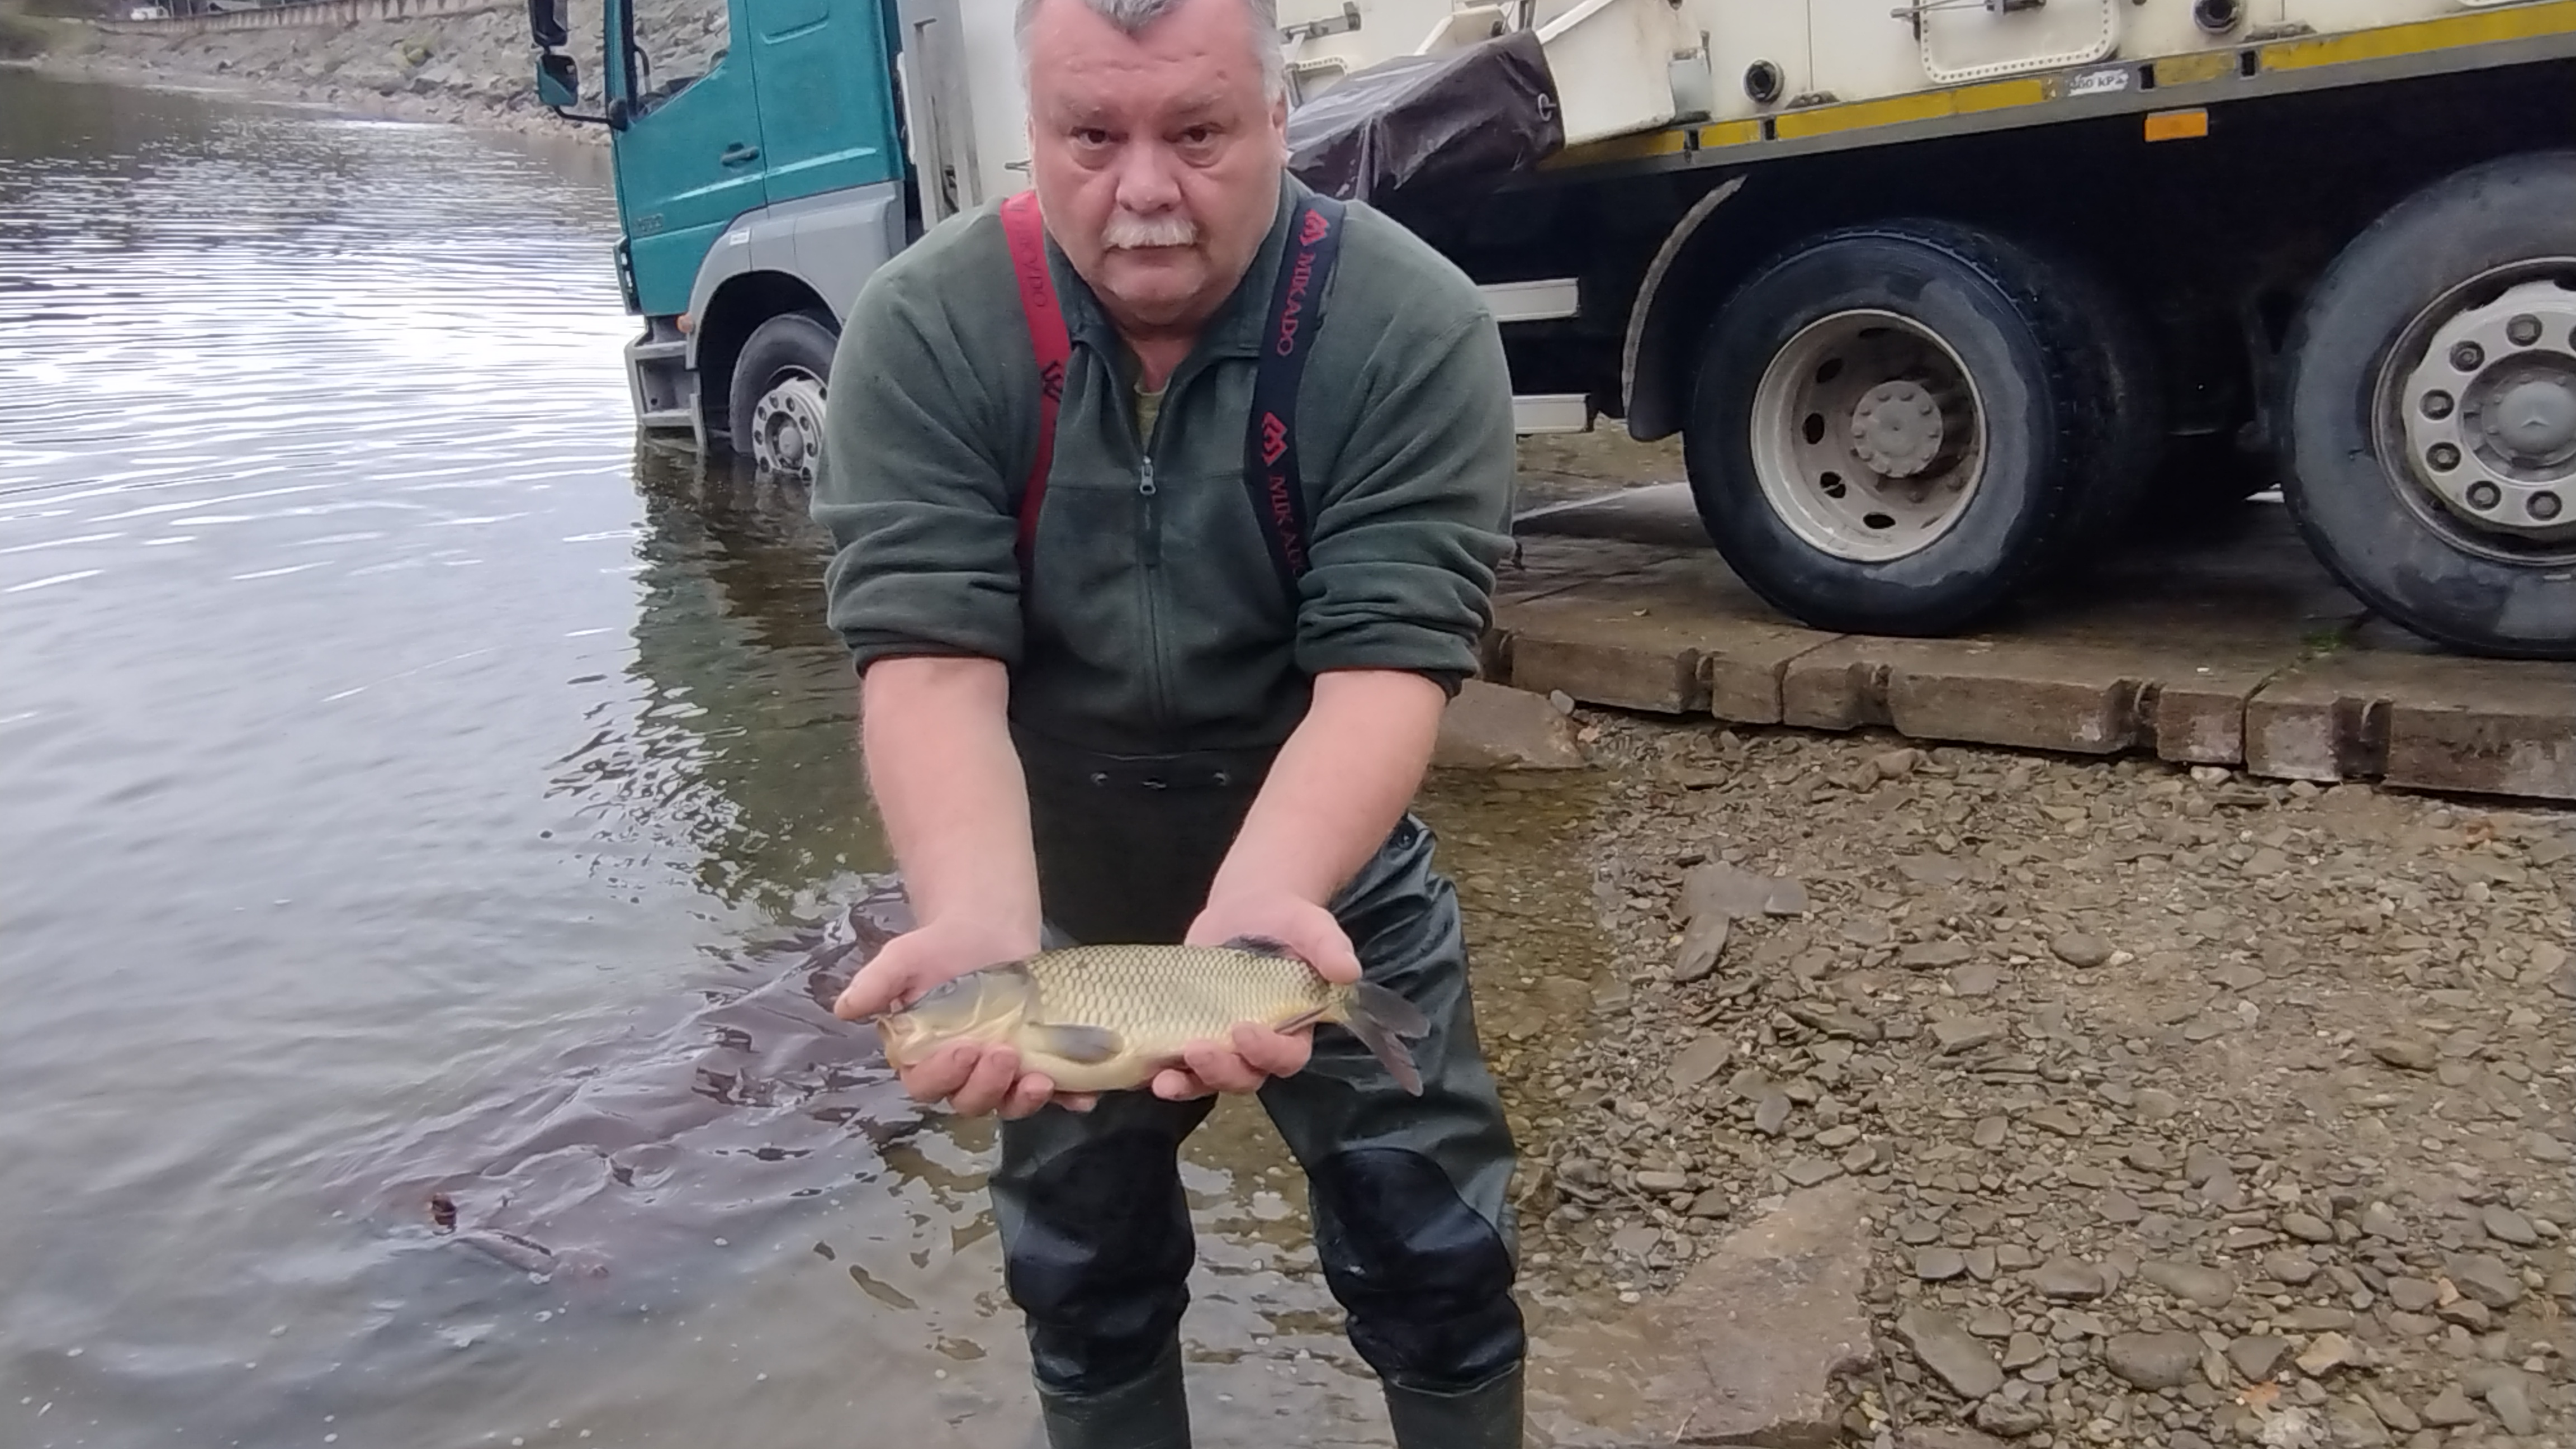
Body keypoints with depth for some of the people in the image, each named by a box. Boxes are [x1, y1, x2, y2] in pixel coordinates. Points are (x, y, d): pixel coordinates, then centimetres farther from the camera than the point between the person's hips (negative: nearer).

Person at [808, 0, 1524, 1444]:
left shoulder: (1417, 327, -22)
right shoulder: (925, 331, -20)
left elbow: (1387, 662, -29)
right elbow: (929, 659, -27)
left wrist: (1257, 908, -46)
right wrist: (979, 926, -45)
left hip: (1331, 875, -1)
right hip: (1059, 888, 1)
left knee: (1439, 1260, 9)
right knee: (1083, 1278, 18)